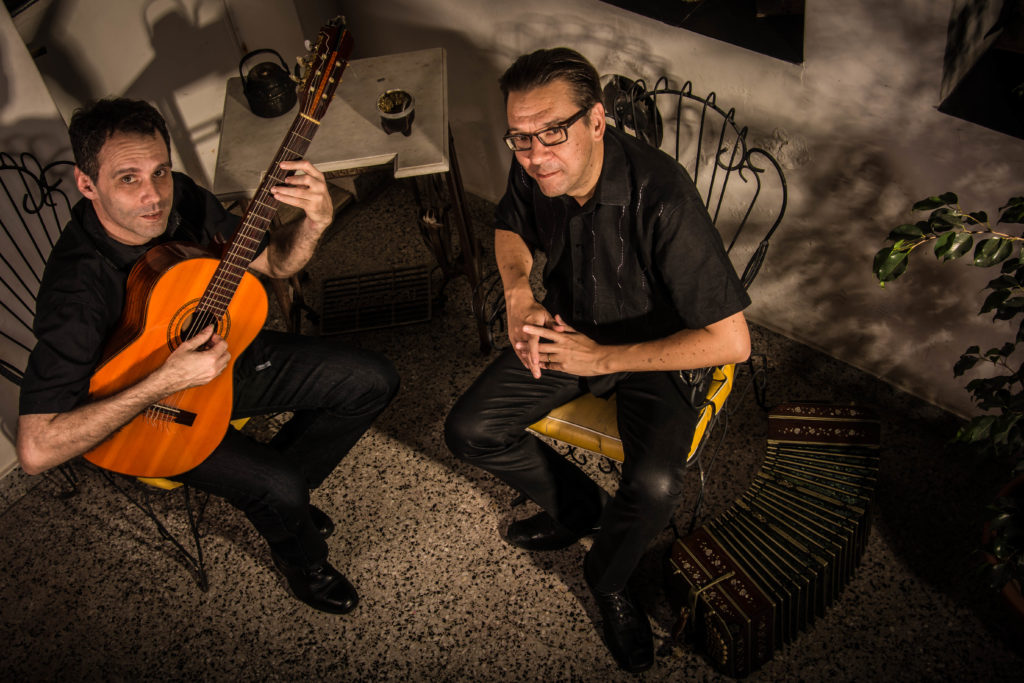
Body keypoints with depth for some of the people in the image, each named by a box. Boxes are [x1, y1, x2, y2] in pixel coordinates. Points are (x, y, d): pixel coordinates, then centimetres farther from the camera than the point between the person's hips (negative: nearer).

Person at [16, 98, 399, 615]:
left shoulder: (181, 198, -16)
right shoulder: (78, 286, -34)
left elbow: (272, 263, -3)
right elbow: (36, 449, -34)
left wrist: (313, 224, -25)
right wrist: (164, 382, -38)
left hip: (223, 349, 6)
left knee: (373, 381, -1)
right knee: (282, 487, -26)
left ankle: (277, 497, 19)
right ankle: (304, 563, 13)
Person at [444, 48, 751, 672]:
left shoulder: (660, 195, -33)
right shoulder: (534, 170, -15)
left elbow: (732, 341, -31)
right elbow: (512, 227, 10)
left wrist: (602, 357, -27)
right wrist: (518, 293, -13)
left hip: (655, 350, -5)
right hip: (564, 329, 5)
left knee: (654, 487, -29)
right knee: (469, 431, -6)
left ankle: (608, 578, 8)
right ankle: (580, 505, 19)